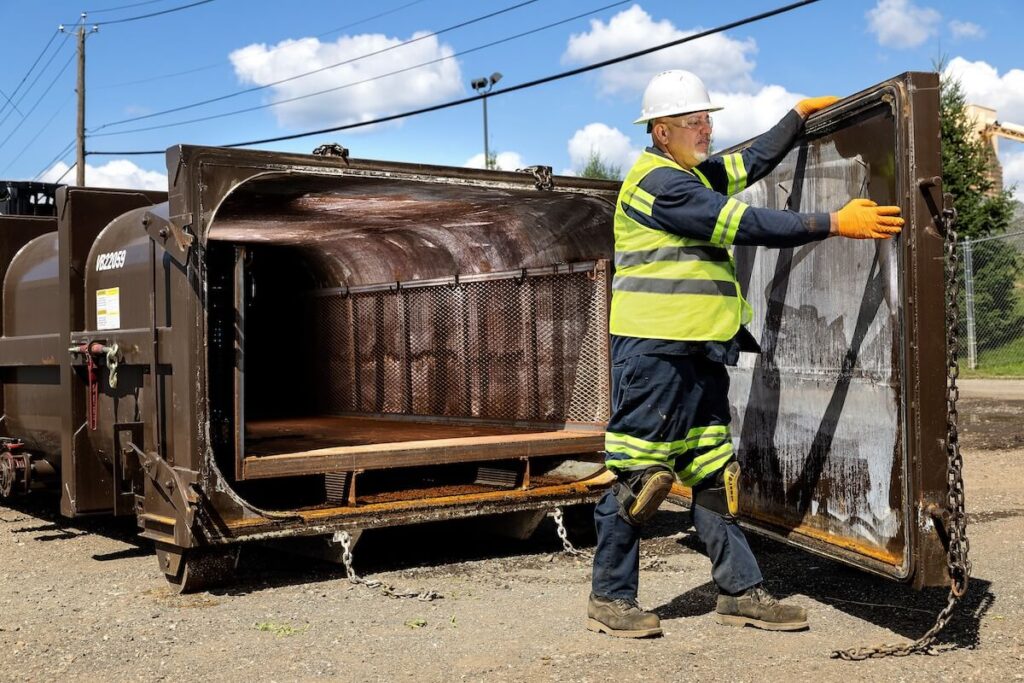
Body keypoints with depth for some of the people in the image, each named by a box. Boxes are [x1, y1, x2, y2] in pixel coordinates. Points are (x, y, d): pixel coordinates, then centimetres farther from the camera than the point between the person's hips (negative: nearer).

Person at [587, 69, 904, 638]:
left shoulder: (698, 174, 18)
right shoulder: (658, 181, -13)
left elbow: (756, 161, 34)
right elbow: (748, 226, -19)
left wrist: (799, 115, 28)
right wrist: (835, 223, -18)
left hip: (700, 353, 10)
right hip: (655, 351, -10)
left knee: (715, 473, 10)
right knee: (640, 476, -4)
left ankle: (742, 593, 15)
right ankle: (611, 599, 7)